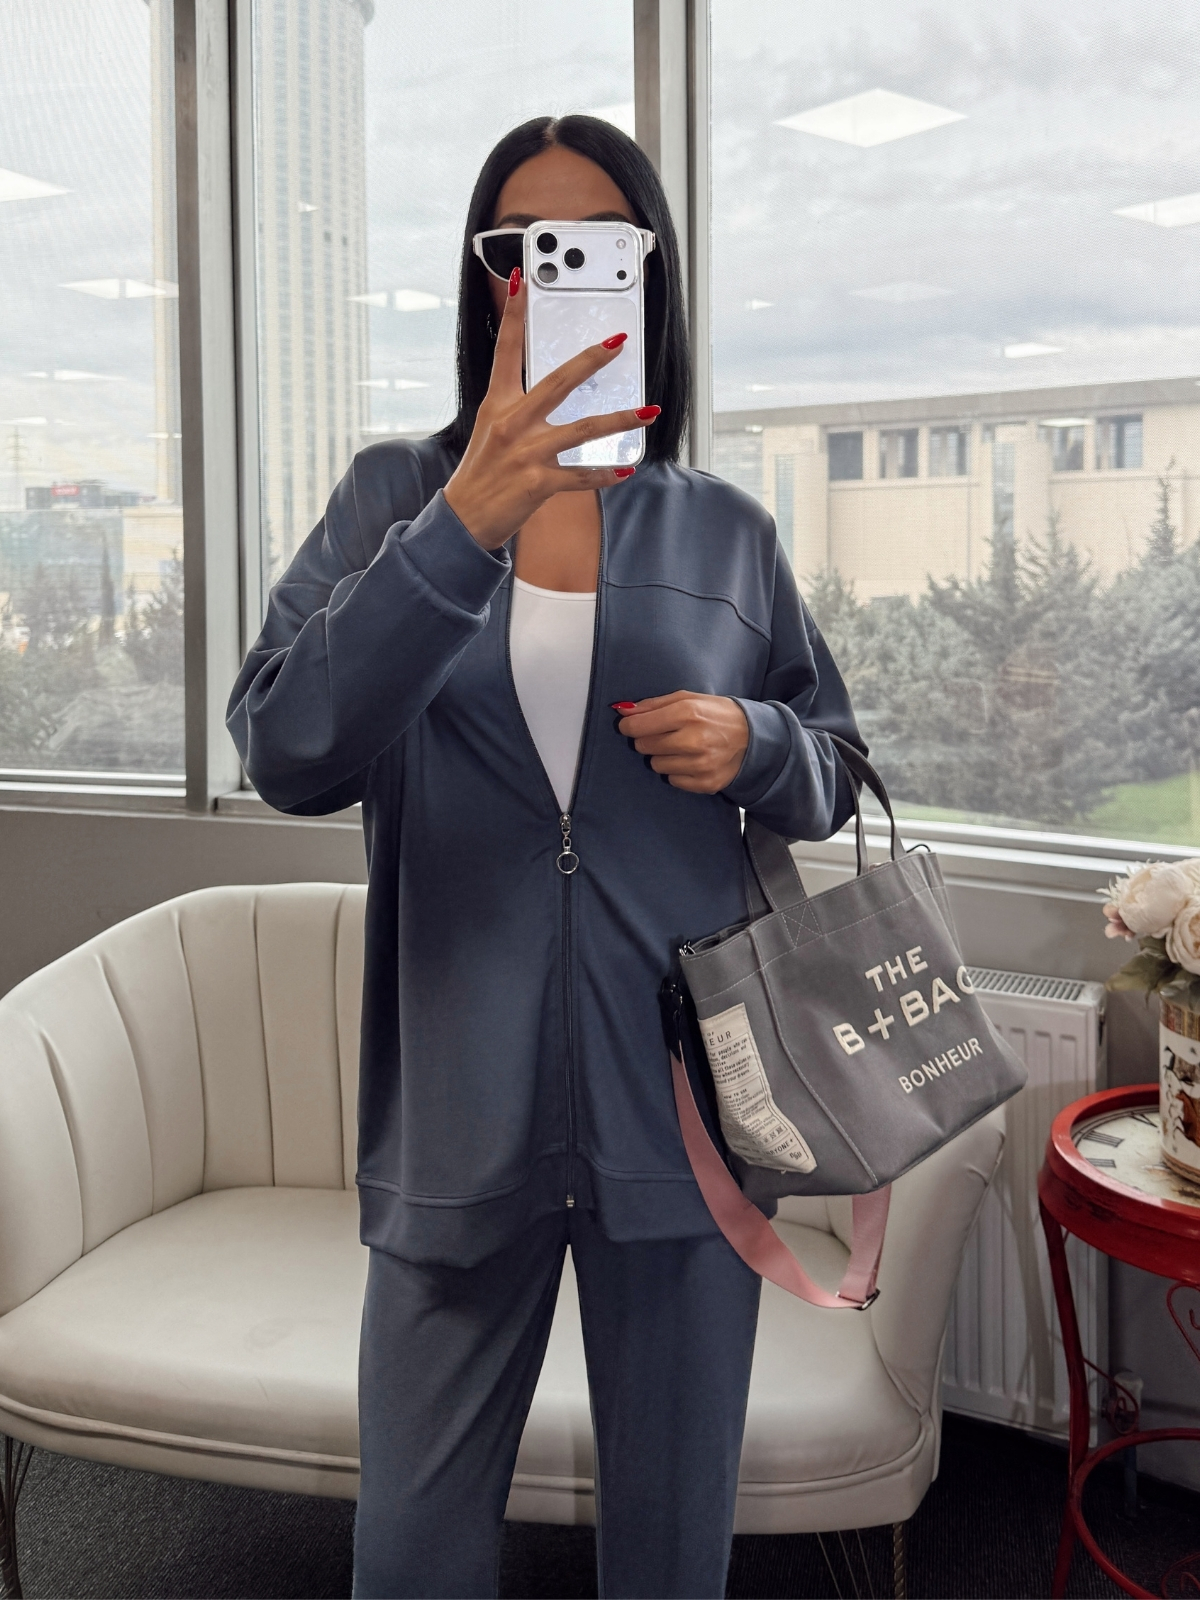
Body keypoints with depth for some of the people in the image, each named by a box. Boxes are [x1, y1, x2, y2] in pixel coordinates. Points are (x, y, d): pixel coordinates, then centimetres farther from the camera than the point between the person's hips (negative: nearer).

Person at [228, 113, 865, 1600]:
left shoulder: (727, 532, 4)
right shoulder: (392, 498, 0)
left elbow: (833, 765, 14)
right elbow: (288, 754, -16)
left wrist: (755, 744, -10)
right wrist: (468, 517, -27)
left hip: (682, 1099, 1)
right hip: (462, 1103, 0)